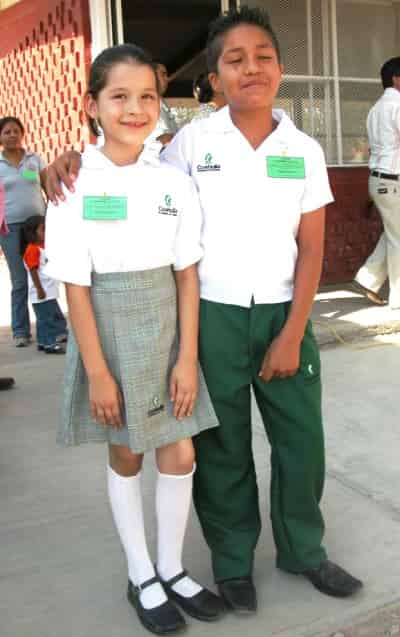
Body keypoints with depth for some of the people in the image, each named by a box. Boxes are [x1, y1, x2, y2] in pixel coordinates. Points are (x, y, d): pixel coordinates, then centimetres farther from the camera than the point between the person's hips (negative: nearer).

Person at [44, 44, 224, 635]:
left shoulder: (175, 182, -2)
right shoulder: (75, 186, -9)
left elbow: (187, 274, -2)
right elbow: (76, 286, -10)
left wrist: (187, 356, -6)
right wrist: (97, 371, -12)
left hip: (166, 325, 3)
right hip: (108, 327, -2)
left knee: (179, 454, 7)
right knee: (126, 455, 12)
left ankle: (172, 568, 31)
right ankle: (141, 576, 32)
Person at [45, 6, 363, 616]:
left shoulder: (305, 151, 2)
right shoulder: (192, 141, -3)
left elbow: (311, 248, 1)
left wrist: (293, 333, -6)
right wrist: (78, 157, -12)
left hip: (283, 313, 2)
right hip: (212, 315, -2)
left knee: (302, 437, 12)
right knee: (222, 446, 10)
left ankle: (303, 549, 36)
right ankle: (232, 560, 31)